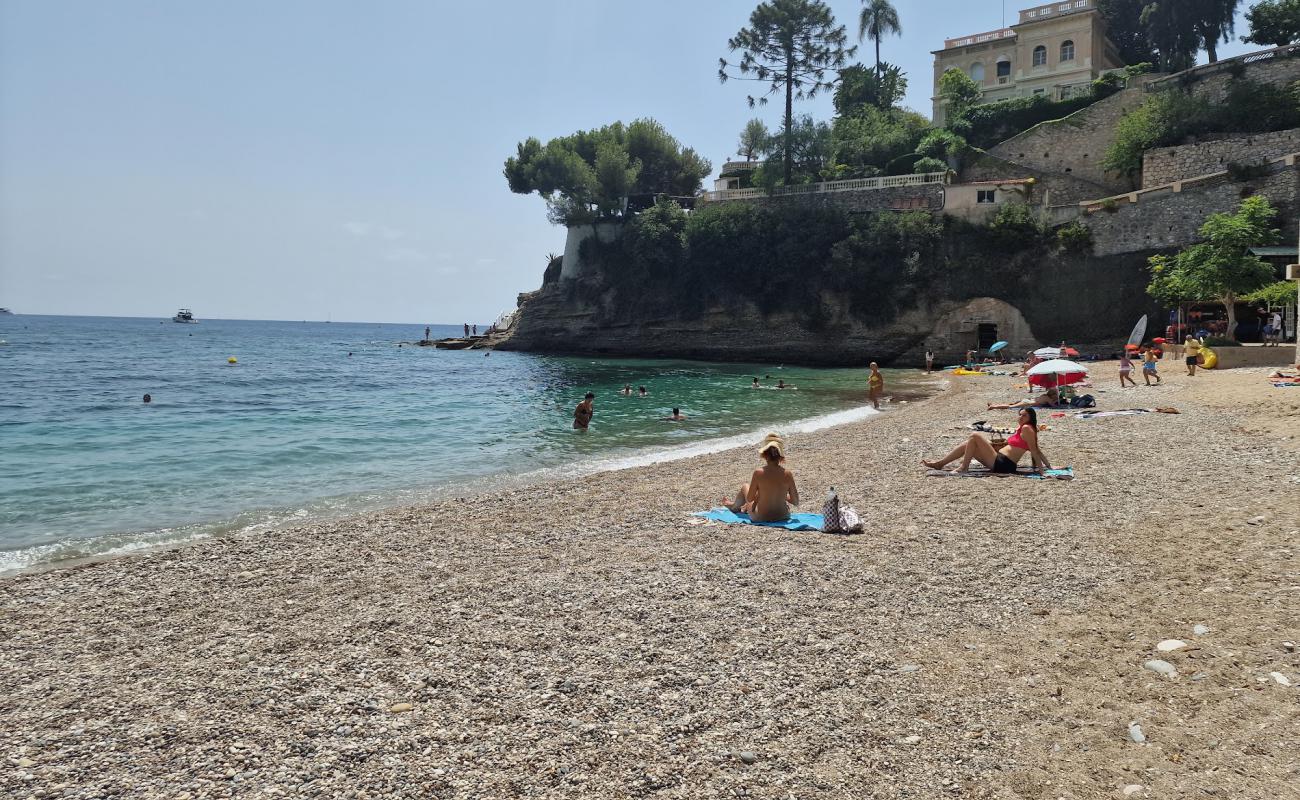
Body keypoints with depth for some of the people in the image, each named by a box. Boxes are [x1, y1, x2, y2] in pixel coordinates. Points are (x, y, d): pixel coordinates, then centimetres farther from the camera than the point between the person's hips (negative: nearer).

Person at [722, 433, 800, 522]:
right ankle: (745, 507, 60)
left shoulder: (758, 472, -21)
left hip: (760, 518, -2)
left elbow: (749, 499, -11)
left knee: (744, 486, 25)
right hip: (783, 516, 2)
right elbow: (796, 502, -9)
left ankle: (735, 506, 59)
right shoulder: (787, 474, -17)